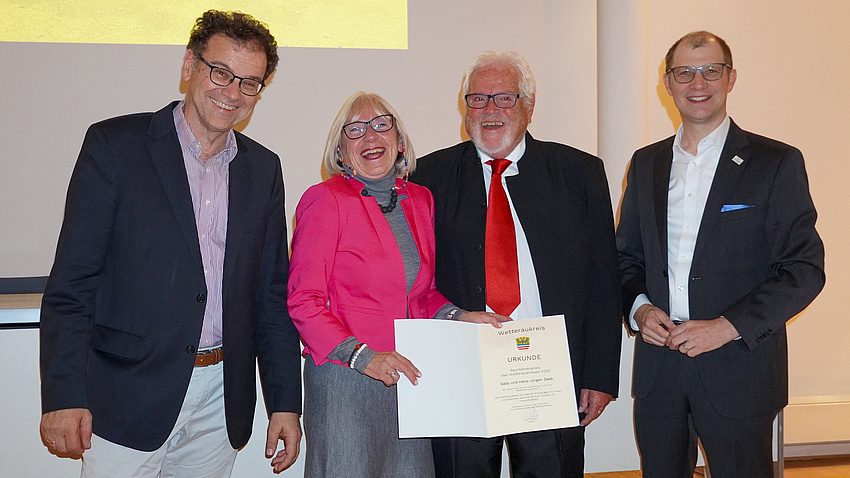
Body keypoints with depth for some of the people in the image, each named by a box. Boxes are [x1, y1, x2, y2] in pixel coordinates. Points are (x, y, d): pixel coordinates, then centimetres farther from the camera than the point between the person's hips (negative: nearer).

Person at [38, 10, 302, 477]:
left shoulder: (263, 168, 9)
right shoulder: (115, 145, -4)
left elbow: (272, 295, 11)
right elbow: (71, 282, -7)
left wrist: (286, 402, 7)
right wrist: (64, 396, -13)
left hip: (221, 400, 4)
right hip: (127, 398, -3)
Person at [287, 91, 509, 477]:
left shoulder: (420, 200, 11)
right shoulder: (325, 200, -6)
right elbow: (303, 300, -9)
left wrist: (459, 316, 1)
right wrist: (363, 356, -18)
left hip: (410, 377, 5)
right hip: (345, 381, -5)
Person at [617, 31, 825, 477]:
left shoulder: (776, 163, -4)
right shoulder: (645, 163, 10)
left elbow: (805, 269, -8)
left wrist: (727, 326, -16)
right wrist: (639, 308, -4)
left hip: (737, 369, -4)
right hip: (657, 369, 4)